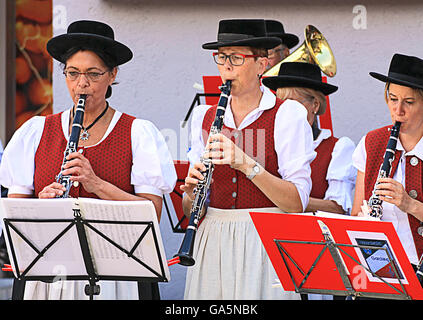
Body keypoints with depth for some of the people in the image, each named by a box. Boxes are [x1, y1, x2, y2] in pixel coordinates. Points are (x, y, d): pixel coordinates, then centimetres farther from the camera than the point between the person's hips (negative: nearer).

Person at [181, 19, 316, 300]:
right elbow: (190, 212, 12)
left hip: (266, 244, -4)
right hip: (211, 243, 4)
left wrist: (246, 164, -22)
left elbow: (297, 202, -12)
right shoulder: (204, 118, 10)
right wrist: (192, 192, -10)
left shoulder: (287, 115, -3)